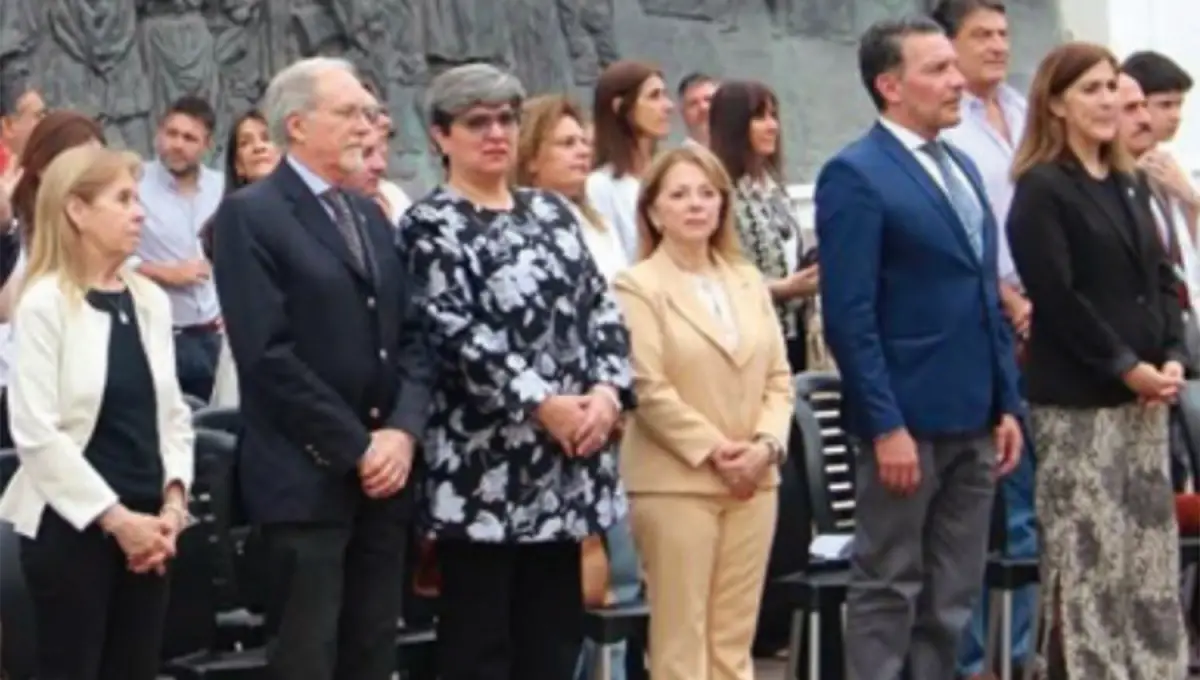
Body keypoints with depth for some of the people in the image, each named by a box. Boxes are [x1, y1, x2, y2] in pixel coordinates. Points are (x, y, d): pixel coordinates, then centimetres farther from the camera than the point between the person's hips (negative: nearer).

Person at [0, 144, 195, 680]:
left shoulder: (151, 300, 9)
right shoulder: (44, 304, -9)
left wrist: (173, 501, -2)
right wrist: (114, 517, -15)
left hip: (145, 525, 6)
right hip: (71, 525, -6)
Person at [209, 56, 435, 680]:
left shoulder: (371, 216, 18)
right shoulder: (249, 215, -7)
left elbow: (411, 335, 14)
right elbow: (268, 354, -15)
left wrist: (403, 431, -4)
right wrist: (356, 448, -13)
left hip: (384, 473, 7)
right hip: (306, 477, -7)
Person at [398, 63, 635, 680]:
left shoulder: (552, 213, 15)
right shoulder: (430, 226, -4)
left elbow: (601, 309, 10)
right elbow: (457, 335, -15)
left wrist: (606, 391, -8)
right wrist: (542, 404, -20)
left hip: (564, 464, 6)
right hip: (482, 466, -6)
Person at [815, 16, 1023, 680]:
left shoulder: (963, 168, 15)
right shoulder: (855, 175, -10)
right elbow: (849, 316, -15)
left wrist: (1007, 403, 12)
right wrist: (885, 426, -19)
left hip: (973, 421, 8)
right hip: (907, 422, -8)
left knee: (953, 597, 12)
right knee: (888, 593, 0)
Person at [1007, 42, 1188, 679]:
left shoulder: (1128, 185, 14)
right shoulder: (1040, 190, -8)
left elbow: (1160, 278, 14)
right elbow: (1058, 299, -15)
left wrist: (1171, 358, -2)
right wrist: (1127, 367, -14)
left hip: (1143, 396, 7)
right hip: (1077, 399, -7)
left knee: (1150, 545, 9)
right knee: (1086, 550, -4)